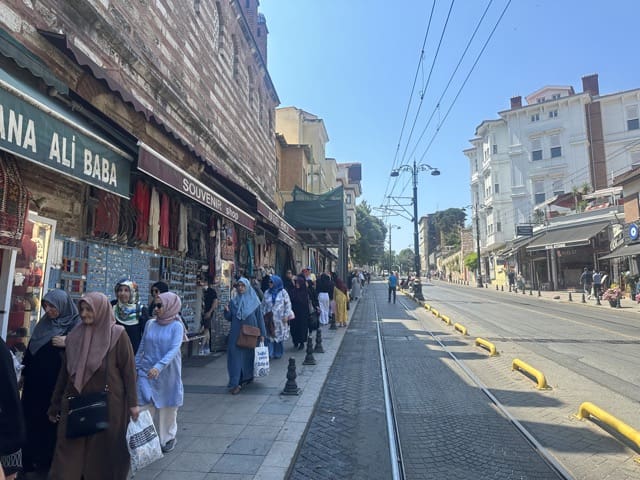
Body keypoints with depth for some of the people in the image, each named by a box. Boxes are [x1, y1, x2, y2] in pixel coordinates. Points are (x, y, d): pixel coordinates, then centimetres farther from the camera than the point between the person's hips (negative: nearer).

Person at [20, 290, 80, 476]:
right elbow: (31, 348, 16)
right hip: (35, 380, 6)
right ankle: (30, 459, 27)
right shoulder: (44, 323, 7)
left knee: (51, 421, 6)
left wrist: (68, 344, -28)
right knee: (31, 418, 11)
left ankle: (49, 460, 22)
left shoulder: (77, 325, -13)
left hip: (57, 383, -6)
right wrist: (24, 373, 17)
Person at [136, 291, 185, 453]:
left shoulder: (176, 326, -9)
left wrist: (159, 366, -30)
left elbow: (174, 349, -19)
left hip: (167, 373, -3)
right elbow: (142, 347, 10)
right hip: (147, 372, 3)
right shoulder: (150, 324, 2)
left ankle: (168, 438, 28)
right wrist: (136, 366, 11)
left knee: (167, 407, 10)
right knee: (145, 405, 1)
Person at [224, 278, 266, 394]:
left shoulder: (254, 301, -1)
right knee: (236, 357, -3)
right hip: (236, 334, 1)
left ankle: (248, 377, 29)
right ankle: (235, 383, -2)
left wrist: (262, 333, -2)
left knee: (248, 356, 9)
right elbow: (229, 318, 7)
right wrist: (227, 311, -14)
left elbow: (260, 318, 0)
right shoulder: (233, 302, 5)